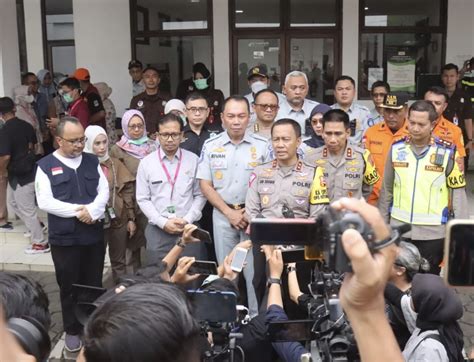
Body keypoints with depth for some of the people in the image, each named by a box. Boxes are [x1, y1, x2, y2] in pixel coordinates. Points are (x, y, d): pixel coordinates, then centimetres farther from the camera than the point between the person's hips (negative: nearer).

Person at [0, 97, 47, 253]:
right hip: (30, 170, 8)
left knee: (27, 209, 3)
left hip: (20, 175, -8)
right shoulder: (26, 125, 3)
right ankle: (35, 227, 30)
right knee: (14, 202, 25)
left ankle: (40, 243, 12)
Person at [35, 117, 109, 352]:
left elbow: (104, 190, 2)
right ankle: (72, 330, 26)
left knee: (94, 284, 13)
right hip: (64, 237, -3)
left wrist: (92, 211, -18)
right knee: (69, 286, 9)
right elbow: (45, 202, -12)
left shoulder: (92, 161, 6)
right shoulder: (45, 165, -5)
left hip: (94, 234, 3)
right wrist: (78, 211, -17)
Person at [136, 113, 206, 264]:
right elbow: (143, 199, 2)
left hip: (188, 229, 0)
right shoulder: (146, 163, 1)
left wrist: (187, 220, -8)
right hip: (157, 230, 0)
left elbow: (200, 195, 4)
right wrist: (163, 222, -7)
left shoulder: (193, 160, 2)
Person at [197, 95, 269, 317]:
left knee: (255, 270, 0)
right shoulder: (211, 146, 2)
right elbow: (205, 185, 1)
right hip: (223, 214, 1)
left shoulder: (262, 146, -1)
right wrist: (230, 213, -7)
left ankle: (257, 316, 12)